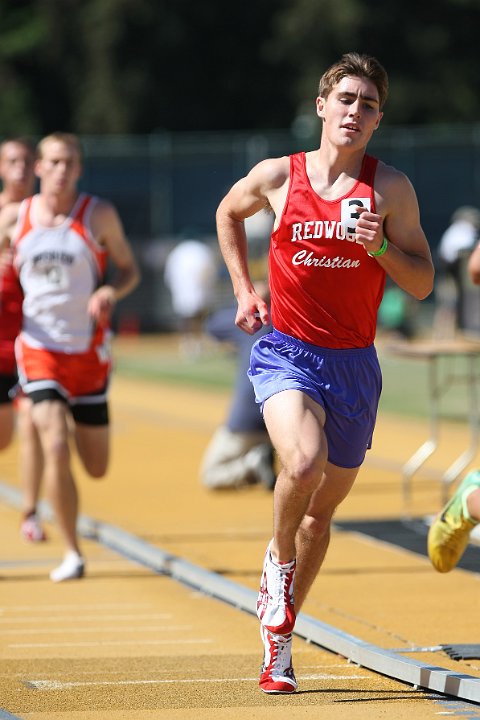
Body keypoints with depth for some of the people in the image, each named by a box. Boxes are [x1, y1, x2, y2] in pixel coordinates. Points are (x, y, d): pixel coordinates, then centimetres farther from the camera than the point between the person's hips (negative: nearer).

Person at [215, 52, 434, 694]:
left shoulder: (391, 189, -2)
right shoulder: (277, 177, -2)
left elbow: (423, 284, 1)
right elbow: (228, 214, 20)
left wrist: (379, 247, -17)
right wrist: (244, 290, 11)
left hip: (353, 363, 2)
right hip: (286, 352, -2)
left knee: (323, 508, 12)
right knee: (305, 461, -30)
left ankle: (277, 631, 30)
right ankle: (279, 557, 1)